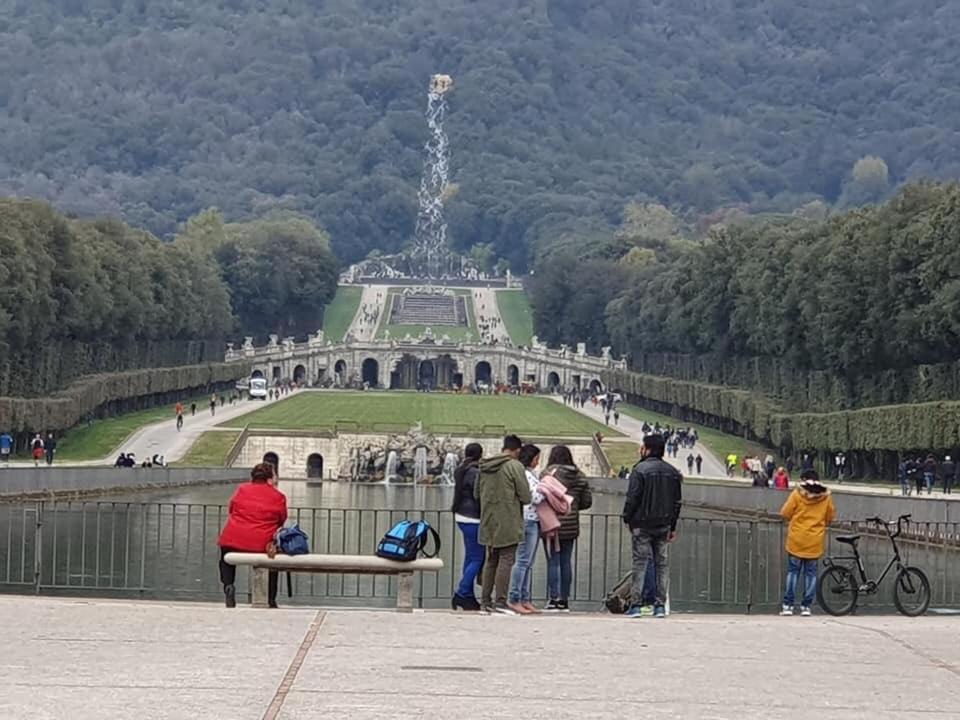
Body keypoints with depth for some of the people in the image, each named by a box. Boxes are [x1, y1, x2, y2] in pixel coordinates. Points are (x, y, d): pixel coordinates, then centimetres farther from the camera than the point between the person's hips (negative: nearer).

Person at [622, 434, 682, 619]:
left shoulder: (640, 470, -10)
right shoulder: (673, 472, 8)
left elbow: (632, 498, -12)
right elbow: (678, 501, 10)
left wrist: (627, 519, 0)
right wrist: (673, 526, 15)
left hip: (642, 525, -4)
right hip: (663, 525, 4)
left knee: (640, 564, -3)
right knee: (662, 564, 8)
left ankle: (635, 605, -6)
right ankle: (661, 605, 5)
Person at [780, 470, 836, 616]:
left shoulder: (797, 494, -5)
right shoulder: (826, 497, 2)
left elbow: (785, 514, -4)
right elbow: (830, 518, 8)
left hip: (797, 540, -1)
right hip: (815, 542, 1)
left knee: (793, 571, 6)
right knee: (811, 573, 8)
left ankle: (788, 605, 1)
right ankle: (806, 606, 4)